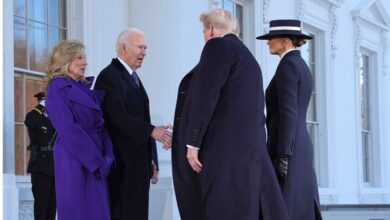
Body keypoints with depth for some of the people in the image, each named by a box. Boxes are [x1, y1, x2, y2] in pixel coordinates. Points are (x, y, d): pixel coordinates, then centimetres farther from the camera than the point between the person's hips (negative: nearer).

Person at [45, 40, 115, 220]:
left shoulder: (86, 87, 16)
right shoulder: (58, 89, -7)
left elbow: (100, 124, 12)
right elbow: (69, 130, -15)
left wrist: (107, 157, -3)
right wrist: (97, 161, -17)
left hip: (96, 163, 7)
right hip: (74, 162, -7)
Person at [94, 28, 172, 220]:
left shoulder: (133, 78, 20)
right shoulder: (109, 76, -10)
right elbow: (118, 116, -22)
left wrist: (150, 158, 16)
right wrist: (152, 131, -30)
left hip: (138, 161, 9)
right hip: (121, 161, -9)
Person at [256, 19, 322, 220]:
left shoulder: (287, 64, -10)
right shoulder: (303, 68, 20)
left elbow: (288, 112, -18)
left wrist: (282, 156, -22)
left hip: (286, 147, -10)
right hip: (299, 146, 10)